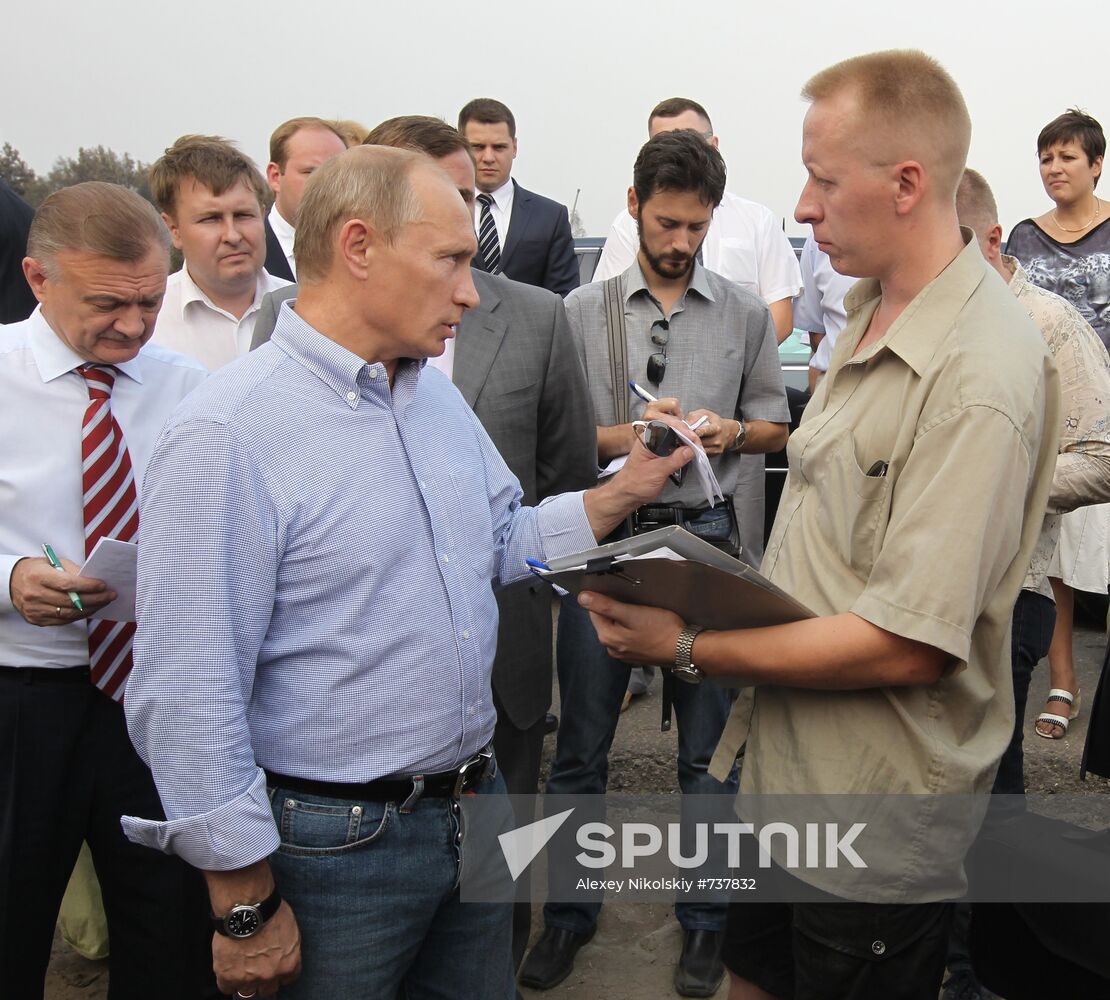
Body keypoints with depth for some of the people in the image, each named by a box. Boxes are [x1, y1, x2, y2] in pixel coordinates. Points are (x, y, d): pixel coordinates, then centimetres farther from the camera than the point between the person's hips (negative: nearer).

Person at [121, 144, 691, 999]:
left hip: (473, 801, 7)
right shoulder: (227, 433, -21)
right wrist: (247, 908, -16)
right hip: (335, 842, -7)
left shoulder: (437, 393, 5)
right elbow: (187, 696, -21)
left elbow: (500, 543, 17)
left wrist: (618, 495, 1)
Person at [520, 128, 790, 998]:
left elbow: (776, 426, 12)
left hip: (705, 540, 1)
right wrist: (627, 436, -15)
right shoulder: (582, 311, 4)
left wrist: (732, 431, -9)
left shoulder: (746, 314, 6)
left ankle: (706, 918, 28)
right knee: (582, 745, 10)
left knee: (710, 748, 9)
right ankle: (570, 912, 29)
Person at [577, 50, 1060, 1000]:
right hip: (788, 765, 8)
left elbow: (909, 646, -27)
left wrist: (693, 647, -21)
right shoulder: (871, 315, 5)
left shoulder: (981, 379, -25)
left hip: (877, 812, -8)